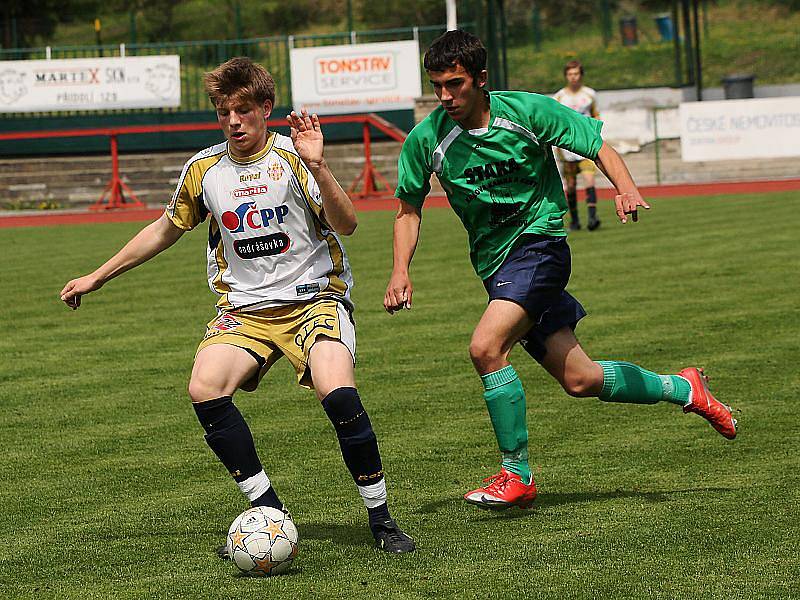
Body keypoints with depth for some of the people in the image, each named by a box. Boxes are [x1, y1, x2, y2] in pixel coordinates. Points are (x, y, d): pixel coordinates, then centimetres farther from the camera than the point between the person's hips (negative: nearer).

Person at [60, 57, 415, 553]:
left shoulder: (290, 158, -7)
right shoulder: (204, 169, 5)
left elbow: (346, 224, -17)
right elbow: (166, 229, 22)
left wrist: (317, 167, -31)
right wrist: (97, 277, 24)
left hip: (313, 298, -4)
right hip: (245, 307, 4)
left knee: (337, 392, -30)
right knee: (205, 390, -24)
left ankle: (380, 517, -10)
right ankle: (269, 512, -8)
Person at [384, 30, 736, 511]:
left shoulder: (527, 111, -11)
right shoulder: (426, 140, -5)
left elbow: (597, 144, -2)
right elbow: (410, 208, 8)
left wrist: (626, 188, -21)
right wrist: (401, 270, -5)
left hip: (539, 241, -4)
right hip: (495, 266, 4)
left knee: (486, 346, -26)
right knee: (579, 380, 6)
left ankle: (517, 475, -12)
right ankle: (682, 389, 31)